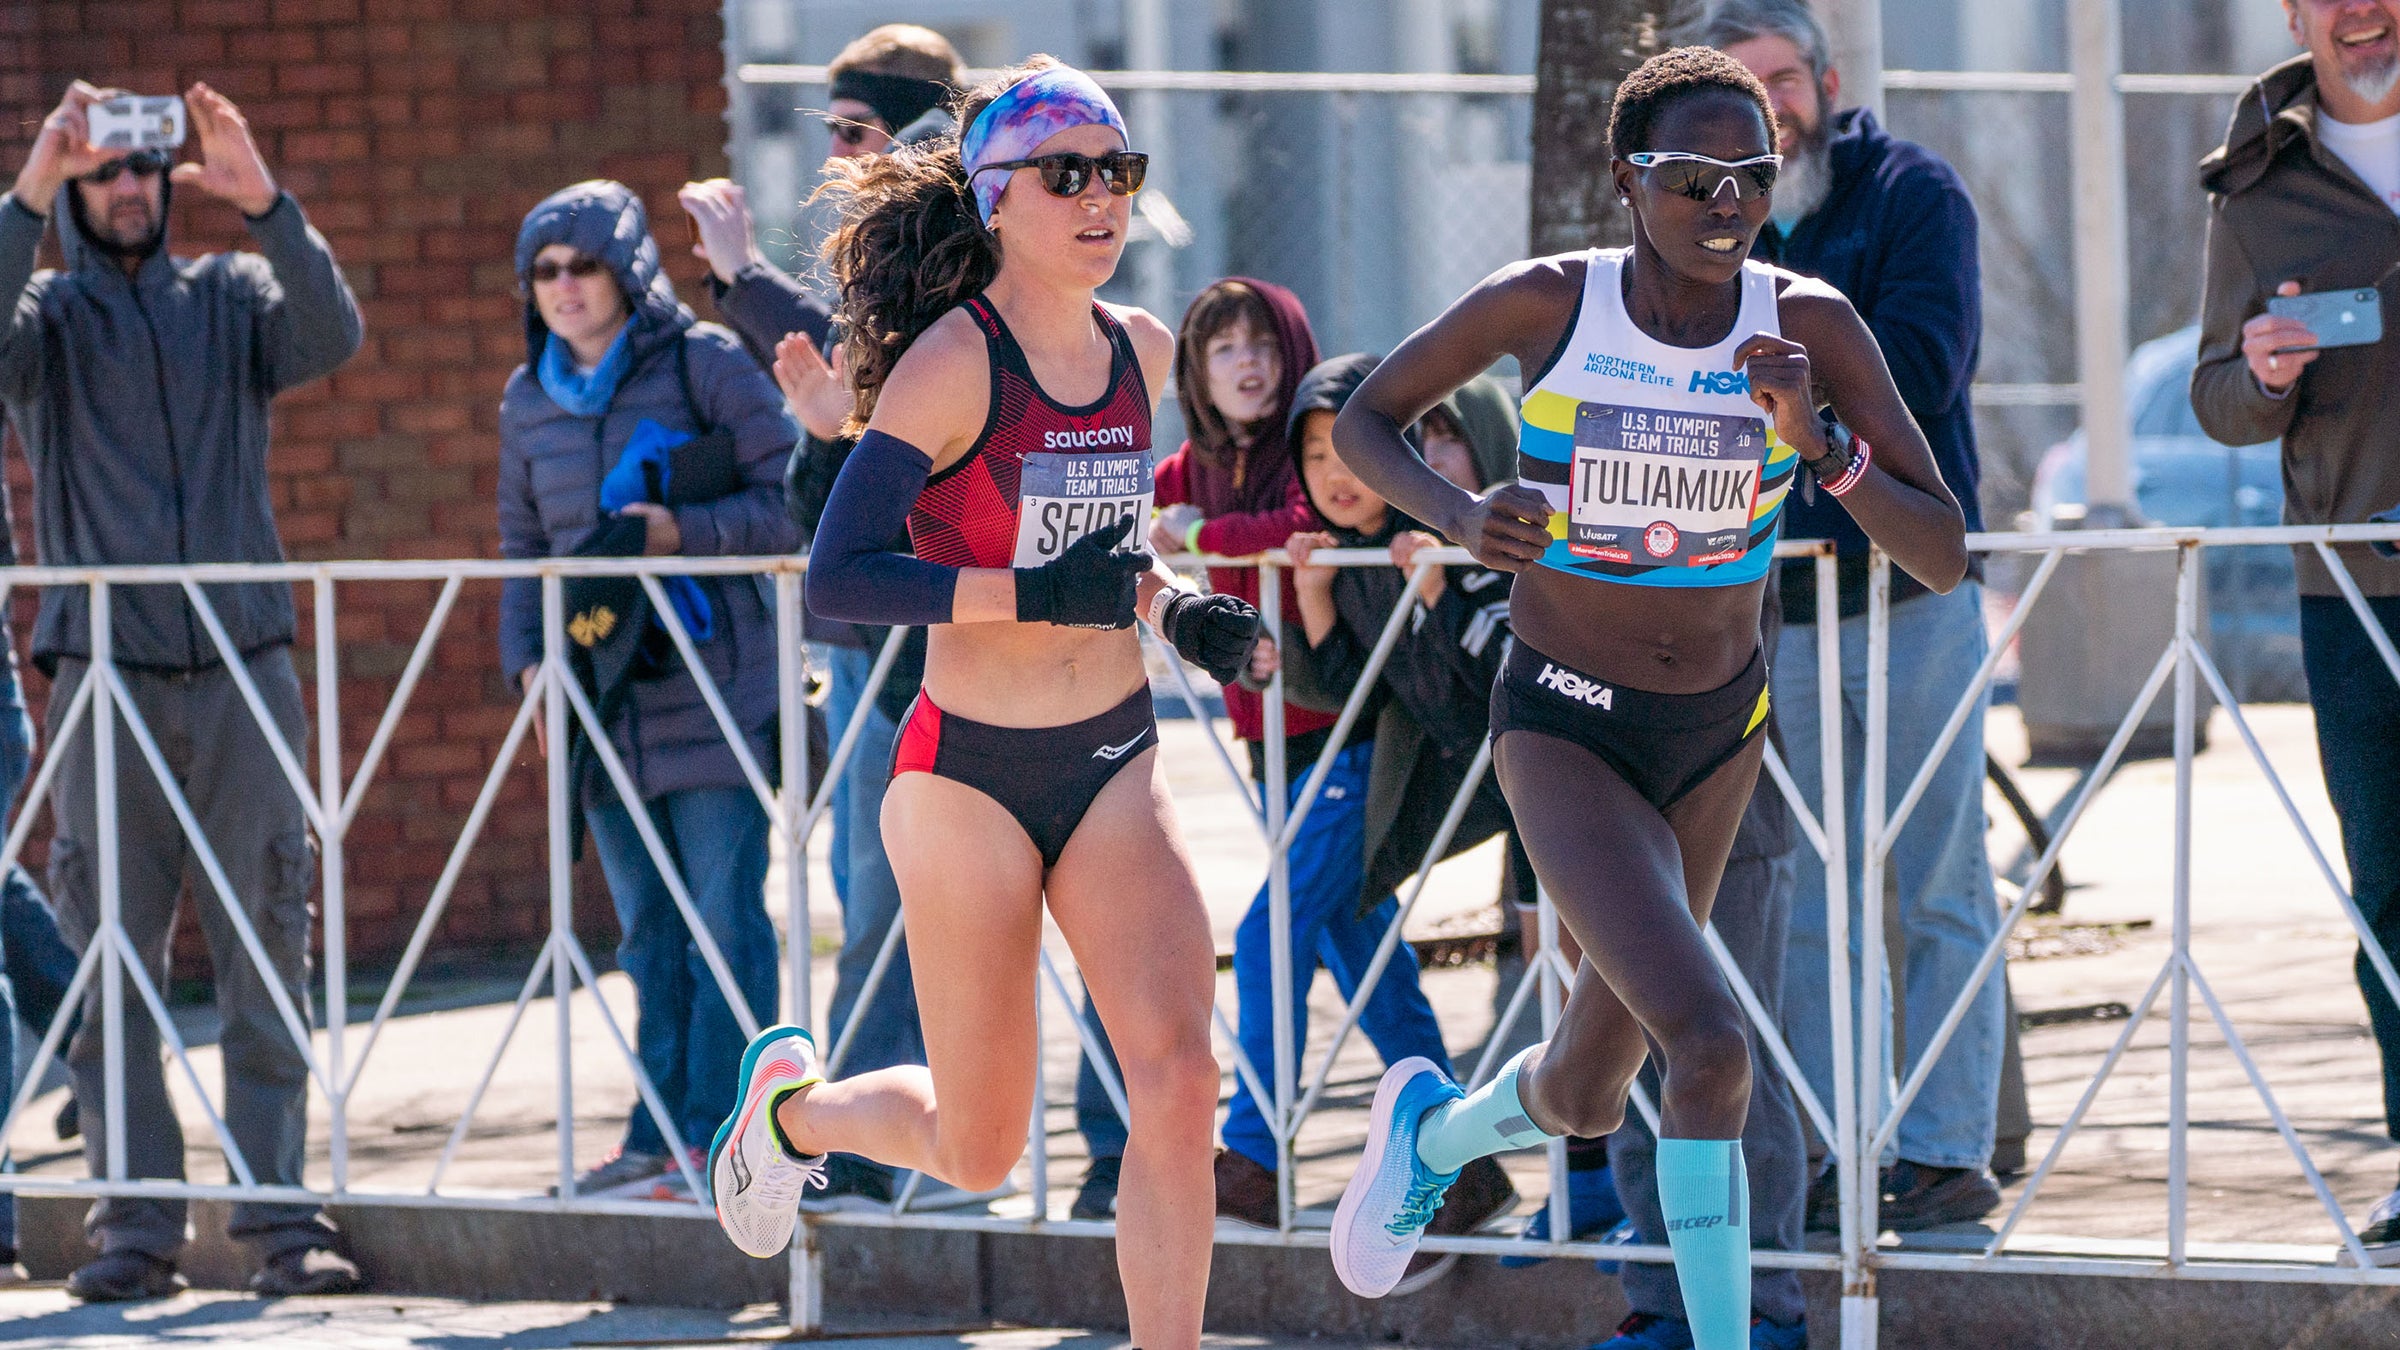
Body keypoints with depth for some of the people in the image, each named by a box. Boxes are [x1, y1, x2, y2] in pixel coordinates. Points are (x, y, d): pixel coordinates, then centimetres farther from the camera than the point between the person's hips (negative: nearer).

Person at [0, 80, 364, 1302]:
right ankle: (134, 1223, 0)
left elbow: (330, 338, -8)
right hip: (104, 679, -1)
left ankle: (280, 1221, -1)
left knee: (266, 951, -2)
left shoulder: (231, 296, 11)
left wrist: (265, 206, -21)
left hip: (241, 673, 1)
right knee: (109, 961, -3)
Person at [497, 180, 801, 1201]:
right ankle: (660, 1135, 13)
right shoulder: (530, 401, 14)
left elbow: (790, 501, -5)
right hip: (602, 694, 6)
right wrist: (527, 659, 6)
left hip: (711, 689, -6)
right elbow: (523, 547, 20)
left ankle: (715, 1134, -3)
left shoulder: (704, 365, -3)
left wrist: (684, 531, -18)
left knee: (724, 918, -5)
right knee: (647, 932, 9)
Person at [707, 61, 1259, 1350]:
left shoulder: (1141, 351, 5)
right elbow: (835, 577, -21)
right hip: (968, 772, -5)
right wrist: (1035, 594, -27)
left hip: (1114, 762, 5)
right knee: (980, 1151, 6)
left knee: (1176, 1073, -15)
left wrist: (1171, 609, 3)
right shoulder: (952, 361, -15)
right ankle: (793, 1103, 38)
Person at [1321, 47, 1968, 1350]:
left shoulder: (1811, 327, -11)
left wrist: (1821, 444, -29)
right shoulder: (1544, 304, -16)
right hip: (1565, 729, -4)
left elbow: (1943, 558, -12)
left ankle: (1432, 1133, 52)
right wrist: (1458, 516, -21)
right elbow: (1362, 422, -1)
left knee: (1583, 1095, 18)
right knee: (1709, 1047, -25)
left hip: (1720, 728, 4)